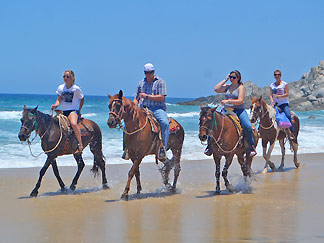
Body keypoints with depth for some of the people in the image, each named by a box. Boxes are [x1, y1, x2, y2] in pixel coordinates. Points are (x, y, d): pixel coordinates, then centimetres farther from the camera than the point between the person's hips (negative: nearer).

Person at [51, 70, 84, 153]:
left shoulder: (76, 89, -4)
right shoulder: (60, 88, 6)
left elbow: (82, 99, 8)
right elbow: (58, 99, 4)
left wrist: (79, 111, 7)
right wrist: (55, 105, -18)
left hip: (73, 111, -6)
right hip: (63, 112, 6)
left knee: (73, 123, -35)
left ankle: (80, 145, -34)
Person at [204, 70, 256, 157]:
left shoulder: (241, 87, -1)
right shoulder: (227, 87, 15)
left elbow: (240, 101, -13)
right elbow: (216, 89, 0)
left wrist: (228, 101, -23)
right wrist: (225, 80, 4)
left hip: (239, 110, -4)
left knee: (248, 127, -25)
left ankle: (252, 147, -11)